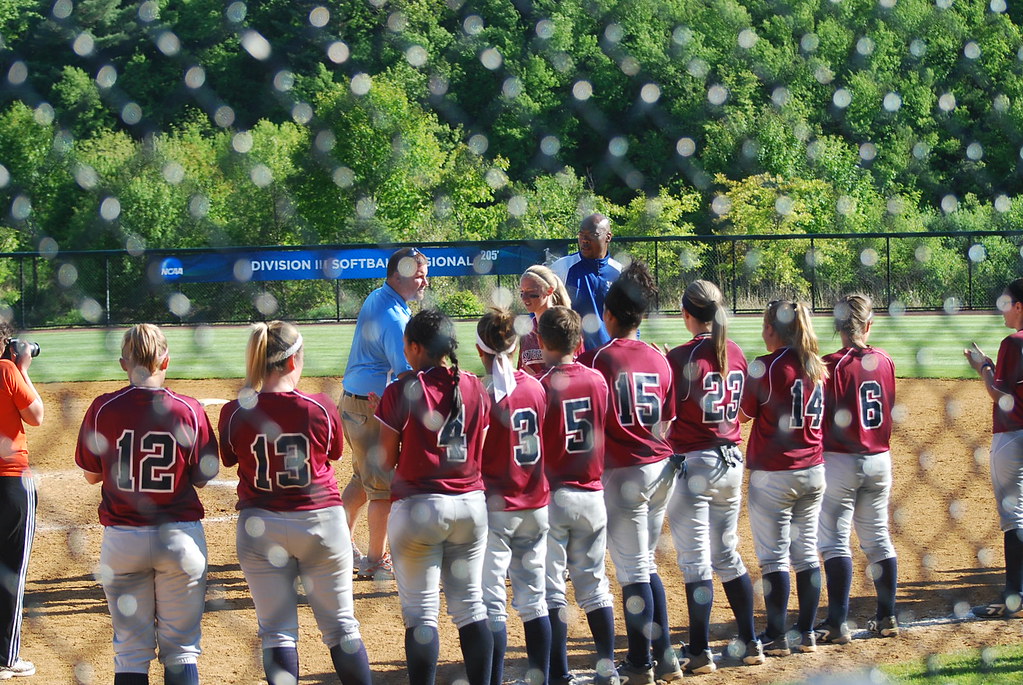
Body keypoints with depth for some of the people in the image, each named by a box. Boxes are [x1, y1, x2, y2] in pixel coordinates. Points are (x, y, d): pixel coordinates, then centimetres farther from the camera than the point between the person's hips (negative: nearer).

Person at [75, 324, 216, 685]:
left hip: (123, 538, 0)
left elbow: (91, 474, 3)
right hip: (181, 534, 0)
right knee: (181, 646, 8)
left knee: (131, 649, 8)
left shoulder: (103, 409, -7)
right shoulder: (188, 410, -8)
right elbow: (202, 476, -1)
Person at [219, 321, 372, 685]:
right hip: (320, 520, 0)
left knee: (277, 632, 6)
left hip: (260, 528, 0)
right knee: (341, 626, 10)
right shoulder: (321, 408, -10)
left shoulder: (235, 413, -10)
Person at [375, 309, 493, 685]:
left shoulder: (401, 392, -10)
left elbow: (385, 461, -6)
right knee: (471, 605, 11)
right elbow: (483, 454, 9)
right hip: (471, 504, 5)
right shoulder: (476, 389, 4)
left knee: (421, 612, -1)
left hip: (419, 506, -5)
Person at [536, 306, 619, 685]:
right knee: (594, 585, 13)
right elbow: (605, 434, 9)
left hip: (551, 496, -5)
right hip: (592, 494, 5)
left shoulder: (541, 386, -13)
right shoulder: (597, 381, 1)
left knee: (551, 589, 1)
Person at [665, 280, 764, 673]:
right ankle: (750, 644, 19)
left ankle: (700, 652, -1)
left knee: (695, 562, -3)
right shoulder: (735, 354, 5)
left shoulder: (680, 358, -15)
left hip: (692, 463, -6)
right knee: (727, 555, 16)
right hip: (731, 460, 6)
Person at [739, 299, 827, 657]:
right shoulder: (817, 367, 5)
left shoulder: (765, 366, -14)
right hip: (813, 470, 6)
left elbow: (743, 415, -7)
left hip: (773, 473, -6)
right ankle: (807, 633, 16)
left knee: (774, 557, 0)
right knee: (806, 553, 12)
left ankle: (777, 637, 2)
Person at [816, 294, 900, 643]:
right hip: (879, 458, 6)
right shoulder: (885, 362, 3)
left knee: (836, 541, -3)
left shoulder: (833, 365, -14)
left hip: (840, 460, -6)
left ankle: (837, 624, -7)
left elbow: (822, 418, -15)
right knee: (878, 538, 14)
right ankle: (887, 617, 18)